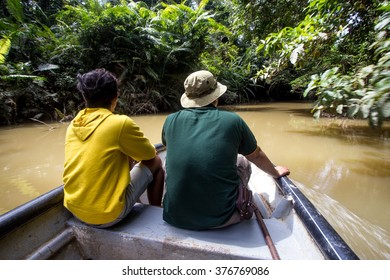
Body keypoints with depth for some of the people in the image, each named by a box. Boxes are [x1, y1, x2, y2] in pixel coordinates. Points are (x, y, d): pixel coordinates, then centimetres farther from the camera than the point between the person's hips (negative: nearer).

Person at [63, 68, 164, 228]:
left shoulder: (73, 125, 2)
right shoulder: (121, 123, -17)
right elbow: (150, 154, -3)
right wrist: (133, 151, 18)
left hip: (74, 210, 7)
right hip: (107, 215, -7)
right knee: (155, 163, 5)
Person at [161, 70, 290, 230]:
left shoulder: (171, 120, -1)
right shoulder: (232, 121, -6)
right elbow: (257, 156, 11)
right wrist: (276, 172, 33)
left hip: (175, 217, 2)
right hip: (220, 219, -1)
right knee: (242, 162, 18)